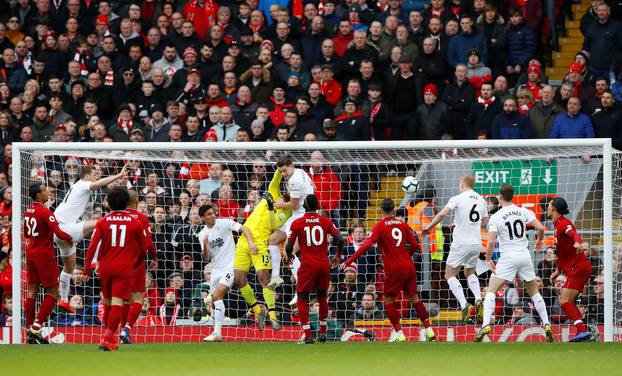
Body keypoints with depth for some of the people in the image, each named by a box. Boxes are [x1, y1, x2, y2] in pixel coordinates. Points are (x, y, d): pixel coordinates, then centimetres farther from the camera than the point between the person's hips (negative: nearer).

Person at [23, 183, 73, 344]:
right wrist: (69, 238, -4)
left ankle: (30, 330, 10)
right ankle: (36, 328, -10)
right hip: (44, 254, -8)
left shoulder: (28, 211, 8)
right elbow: (58, 233, -24)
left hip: (31, 252, 8)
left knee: (32, 291, 10)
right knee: (53, 293, -1)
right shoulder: (45, 212, -17)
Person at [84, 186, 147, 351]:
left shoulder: (102, 222, 2)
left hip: (105, 268, 2)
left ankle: (109, 337, 27)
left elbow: (92, 246, -4)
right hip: (125, 269, -2)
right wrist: (135, 262, 27)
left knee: (108, 302, 17)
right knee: (117, 303, -9)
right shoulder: (136, 222, 1)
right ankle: (107, 337, -25)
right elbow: (143, 247, 9)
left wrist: (87, 270, -1)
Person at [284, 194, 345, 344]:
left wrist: (289, 256, 18)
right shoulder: (326, 221, 2)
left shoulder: (297, 223, -4)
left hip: (308, 265, -3)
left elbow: (289, 247, -5)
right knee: (322, 297, 21)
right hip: (324, 265, 3)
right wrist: (338, 256, 12)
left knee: (302, 299, 6)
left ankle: (308, 335, -4)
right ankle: (323, 333, 24)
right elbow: (340, 240, -5)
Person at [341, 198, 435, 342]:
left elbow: (367, 245, -18)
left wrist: (348, 261, -18)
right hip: (409, 266, 5)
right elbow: (415, 245, 10)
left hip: (394, 269, -5)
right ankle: (429, 330, 17)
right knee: (414, 298, 16)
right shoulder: (402, 224, 7)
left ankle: (398, 333, 1)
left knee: (388, 300, 8)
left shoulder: (380, 226, -7)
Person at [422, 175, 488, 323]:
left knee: (450, 274, 5)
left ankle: (464, 305, -13)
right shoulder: (481, 200, 9)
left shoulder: (458, 199, -8)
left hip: (461, 243, -5)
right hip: (476, 243, 5)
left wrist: (429, 226, -2)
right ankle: (478, 300, -1)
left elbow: (441, 214, -16)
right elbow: (485, 222, 20)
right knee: (470, 273, 24)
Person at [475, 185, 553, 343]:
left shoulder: (495, 217, -6)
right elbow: (540, 227, -5)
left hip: (508, 258, -3)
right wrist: (539, 240, 17)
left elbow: (491, 242, -14)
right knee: (534, 292, 18)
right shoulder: (524, 212, 2)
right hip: (525, 256, 3)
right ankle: (547, 325, 12)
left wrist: (488, 259, 1)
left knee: (491, 291, 1)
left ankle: (486, 324, -17)